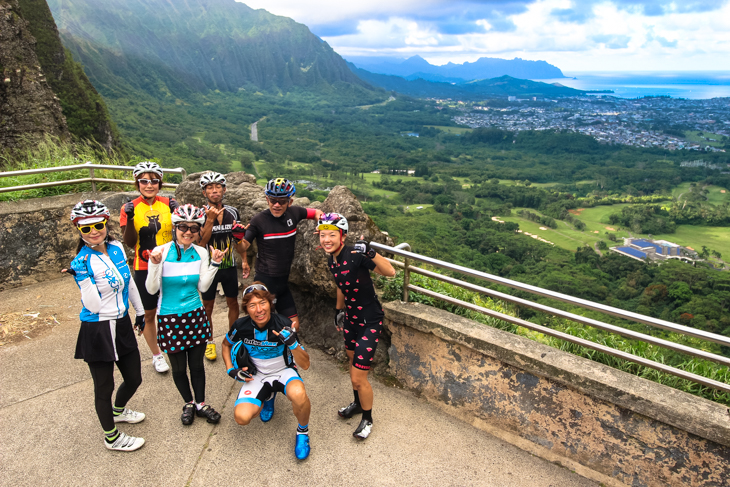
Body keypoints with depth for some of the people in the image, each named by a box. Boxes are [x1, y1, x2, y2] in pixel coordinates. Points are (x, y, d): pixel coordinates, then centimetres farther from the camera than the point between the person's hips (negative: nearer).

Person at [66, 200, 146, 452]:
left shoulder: (117, 248, -1)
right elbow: (94, 306, -21)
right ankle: (111, 437, 33)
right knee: (104, 386, 11)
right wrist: (84, 278, -33)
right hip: (97, 332, -6)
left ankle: (118, 411, 51)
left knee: (134, 378, 19)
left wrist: (140, 310, 20)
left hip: (122, 325, 6)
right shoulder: (82, 262, -18)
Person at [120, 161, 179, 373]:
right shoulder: (130, 208, -5)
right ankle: (157, 355, 31)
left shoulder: (168, 203, -2)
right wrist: (129, 219, -23)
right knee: (148, 314, 11)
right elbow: (130, 243, -9)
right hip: (145, 269, 0)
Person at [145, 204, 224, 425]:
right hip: (170, 318, -2)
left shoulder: (201, 253, -2)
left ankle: (201, 403, 35)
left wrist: (214, 263, -8)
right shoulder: (161, 251, -12)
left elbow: (203, 286, -1)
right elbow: (152, 289, -11)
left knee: (197, 364, 14)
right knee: (179, 367, 13)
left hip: (195, 315, 2)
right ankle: (188, 403, 38)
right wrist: (155, 265, -26)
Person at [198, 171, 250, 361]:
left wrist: (244, 260, 9)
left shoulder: (232, 212, -1)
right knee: (208, 305, 9)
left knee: (233, 303, 10)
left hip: (229, 266, 3)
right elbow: (201, 242, -22)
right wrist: (210, 219, -29)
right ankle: (209, 342, 25)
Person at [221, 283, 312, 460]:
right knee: (242, 417, -21)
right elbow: (226, 344, 11)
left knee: (298, 394, -37)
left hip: (284, 372, -3)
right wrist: (231, 370, -3)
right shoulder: (241, 326, -16)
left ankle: (303, 431, -3)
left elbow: (305, 364, -20)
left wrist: (292, 343, -37)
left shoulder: (284, 325, -23)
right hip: (257, 375, 3)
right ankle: (267, 398, 16)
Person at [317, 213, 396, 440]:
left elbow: (390, 272, -37)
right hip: (351, 317, 8)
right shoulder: (331, 260, -2)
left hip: (370, 321, -8)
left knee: (358, 377, 0)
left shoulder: (355, 255, -27)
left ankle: (367, 419, 26)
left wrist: (371, 252, -50)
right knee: (353, 363, 25)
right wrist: (338, 310, 25)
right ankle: (358, 403, 50)